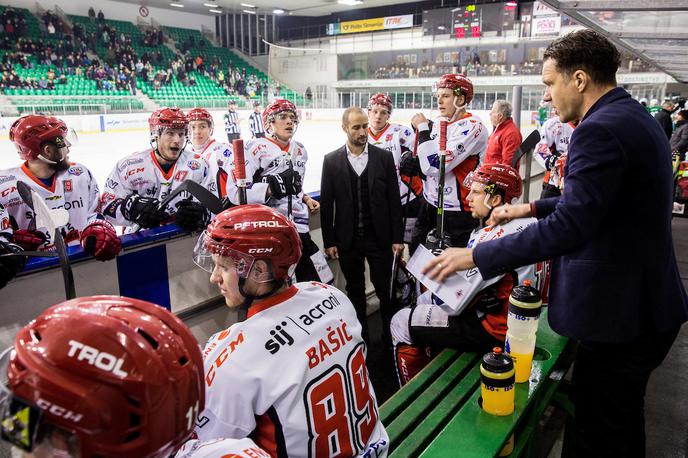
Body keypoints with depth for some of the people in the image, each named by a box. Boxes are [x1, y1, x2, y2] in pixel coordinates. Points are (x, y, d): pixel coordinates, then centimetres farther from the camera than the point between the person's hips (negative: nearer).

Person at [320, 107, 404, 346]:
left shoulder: (384, 157, -1)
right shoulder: (331, 160, -1)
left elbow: (394, 200, 0)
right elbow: (326, 203, 0)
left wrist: (397, 237, -2)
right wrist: (329, 241, -2)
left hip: (379, 238, 0)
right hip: (347, 240, 1)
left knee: (385, 290, 7)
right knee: (355, 291, 13)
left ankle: (390, 335, 26)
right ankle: (359, 336, 29)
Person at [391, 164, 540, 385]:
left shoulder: (491, 238, -29)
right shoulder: (527, 221, -2)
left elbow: (455, 304, -24)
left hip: (494, 330, -9)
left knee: (402, 323, 0)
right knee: (425, 299, 24)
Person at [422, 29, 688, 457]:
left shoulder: (599, 130, -22)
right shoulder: (638, 117, 10)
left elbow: (568, 226, -28)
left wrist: (475, 256, -23)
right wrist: (533, 207, 20)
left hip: (619, 315, -10)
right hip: (648, 304, 10)